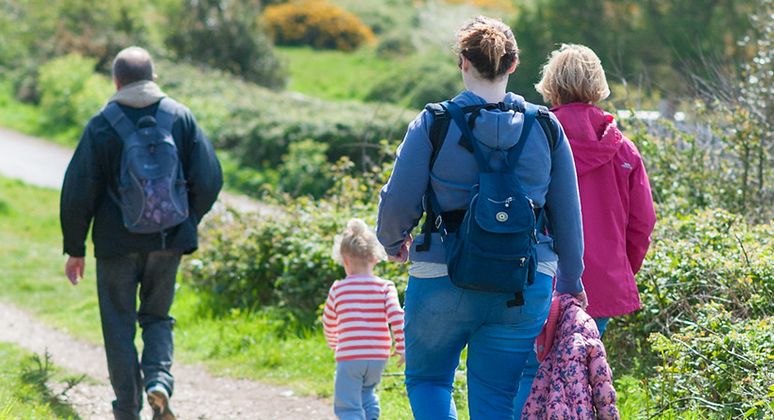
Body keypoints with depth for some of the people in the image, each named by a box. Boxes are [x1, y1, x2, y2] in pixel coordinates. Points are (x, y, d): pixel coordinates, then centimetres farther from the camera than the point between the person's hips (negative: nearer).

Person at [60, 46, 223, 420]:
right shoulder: (181, 117, 0)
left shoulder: (101, 126, -7)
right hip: (168, 241, 2)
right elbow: (209, 179, -1)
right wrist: (188, 221, 16)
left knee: (119, 326, 9)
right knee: (157, 316, 18)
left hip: (118, 243, -2)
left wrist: (74, 249, 4)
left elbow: (78, 193, -6)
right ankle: (159, 378, -8)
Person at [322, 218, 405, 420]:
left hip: (349, 357, -3)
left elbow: (329, 322, 15)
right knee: (366, 393, 26)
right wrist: (402, 346, -2)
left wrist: (334, 344, 34)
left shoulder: (338, 289, 2)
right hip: (378, 357, 3)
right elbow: (396, 317, -11)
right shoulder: (385, 287, 0)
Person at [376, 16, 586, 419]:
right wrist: (570, 283, 17)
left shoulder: (432, 124, -7)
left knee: (427, 378, 19)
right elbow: (567, 216, 6)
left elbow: (399, 201, -5)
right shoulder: (546, 128, 1)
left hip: (442, 280, -2)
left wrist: (392, 241, 17)